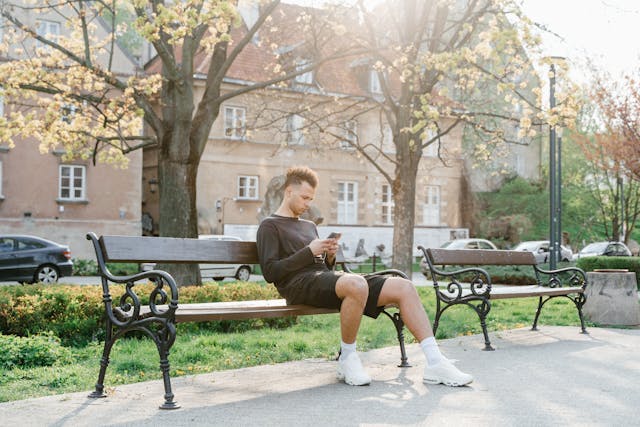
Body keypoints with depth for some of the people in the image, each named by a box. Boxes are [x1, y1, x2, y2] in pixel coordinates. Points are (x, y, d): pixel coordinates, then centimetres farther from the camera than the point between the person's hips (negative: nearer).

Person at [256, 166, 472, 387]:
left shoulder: (309, 226, 31)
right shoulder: (270, 226, 8)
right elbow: (270, 272, -6)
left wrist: (329, 257, 6)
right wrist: (309, 252, -9)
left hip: (328, 278, 8)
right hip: (301, 284, -8)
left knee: (404, 287, -11)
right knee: (357, 285, -40)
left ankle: (435, 363, -17)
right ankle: (347, 359, -19)